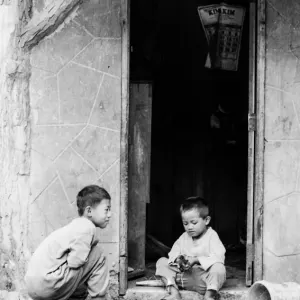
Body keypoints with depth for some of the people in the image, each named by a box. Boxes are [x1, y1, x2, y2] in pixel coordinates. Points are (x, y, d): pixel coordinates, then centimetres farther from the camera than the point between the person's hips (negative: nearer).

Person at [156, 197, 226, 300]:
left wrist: (196, 260, -24)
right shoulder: (184, 237, 14)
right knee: (161, 262, -3)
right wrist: (177, 259, -14)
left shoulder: (212, 236, -3)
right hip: (184, 275, 6)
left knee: (219, 268, -35)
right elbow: (174, 252, 11)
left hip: (203, 279, -6)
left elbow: (218, 258, -17)